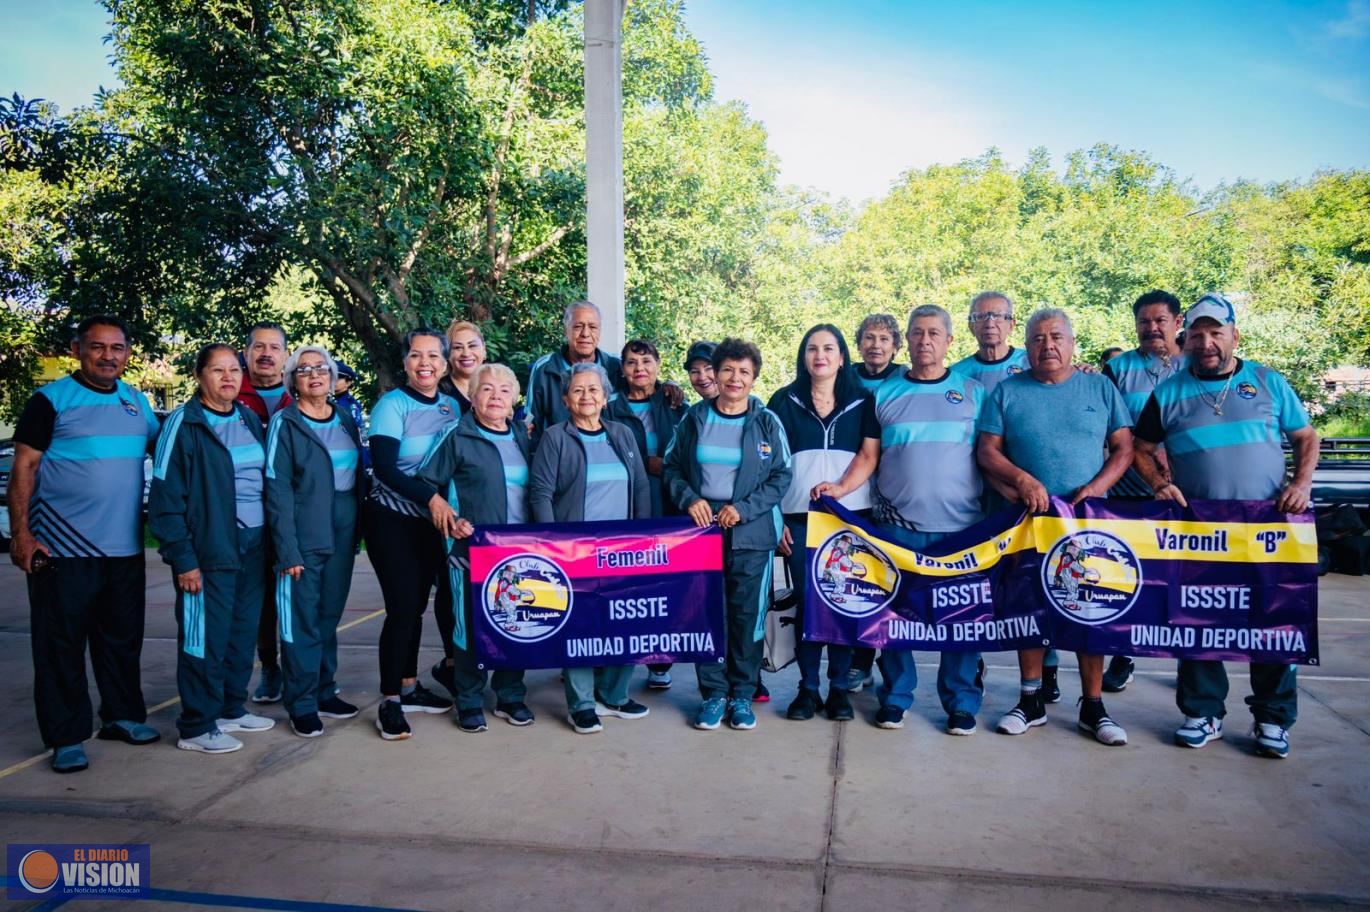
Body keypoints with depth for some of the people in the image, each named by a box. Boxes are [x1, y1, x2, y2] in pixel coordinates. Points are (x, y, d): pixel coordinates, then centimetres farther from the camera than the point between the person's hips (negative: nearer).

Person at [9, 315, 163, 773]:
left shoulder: (137, 402, 10)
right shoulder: (51, 400, -5)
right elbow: (24, 468, -7)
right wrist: (21, 533, -14)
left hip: (125, 546, 5)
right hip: (63, 547, -5)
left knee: (122, 637, 14)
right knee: (61, 644, 3)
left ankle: (123, 715, 28)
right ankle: (66, 736, 12)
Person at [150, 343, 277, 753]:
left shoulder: (250, 419, 11)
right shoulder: (184, 424, -8)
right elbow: (165, 499, -10)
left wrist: (271, 543, 11)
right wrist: (183, 559, -13)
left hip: (252, 549, 6)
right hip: (208, 552, -6)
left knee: (243, 634, 14)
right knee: (204, 639, 1)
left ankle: (231, 709, 29)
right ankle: (196, 727, 14)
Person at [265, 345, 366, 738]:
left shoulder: (347, 421, 11)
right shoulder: (285, 423, -5)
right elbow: (277, 490, -10)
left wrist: (358, 532, 8)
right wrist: (287, 550, -16)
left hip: (341, 538, 5)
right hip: (303, 540, -5)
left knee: (329, 617, 14)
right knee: (302, 623, 0)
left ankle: (325, 692, 26)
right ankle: (301, 704, 11)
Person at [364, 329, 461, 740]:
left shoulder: (453, 406, 3)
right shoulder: (392, 405, -11)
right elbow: (384, 468, -20)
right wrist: (430, 497, -27)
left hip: (433, 521, 5)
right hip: (391, 519, -5)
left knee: (417, 603, 12)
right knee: (402, 606, -8)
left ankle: (409, 687, 25)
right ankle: (389, 701, 3)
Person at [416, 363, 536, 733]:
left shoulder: (522, 435, 11)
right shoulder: (457, 436, -2)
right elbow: (426, 482, 0)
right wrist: (450, 520, -11)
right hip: (472, 550, -4)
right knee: (471, 625, 1)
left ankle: (510, 696, 25)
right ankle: (469, 702, 17)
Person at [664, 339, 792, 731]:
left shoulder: (767, 422, 1)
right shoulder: (694, 418, 6)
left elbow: (781, 476, 1)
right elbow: (672, 467, 11)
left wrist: (744, 508, -11)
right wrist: (689, 498, -8)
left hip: (752, 533, -1)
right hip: (701, 529, 1)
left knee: (748, 614, 3)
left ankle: (742, 694, 17)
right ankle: (713, 693, 16)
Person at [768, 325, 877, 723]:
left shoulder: (862, 402, 10)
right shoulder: (784, 402, 8)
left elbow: (869, 458, 4)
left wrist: (836, 488, -11)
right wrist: (774, 516, -1)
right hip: (799, 517, 0)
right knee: (806, 601, 2)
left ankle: (839, 687, 13)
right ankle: (807, 687, 12)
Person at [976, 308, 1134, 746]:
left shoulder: (1100, 388, 8)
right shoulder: (1007, 391, 6)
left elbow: (1124, 448, 6)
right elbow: (987, 450, 1)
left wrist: (1097, 486, -11)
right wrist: (1021, 479, -17)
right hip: (1028, 518, 0)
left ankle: (1093, 706, 14)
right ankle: (1031, 700, 18)